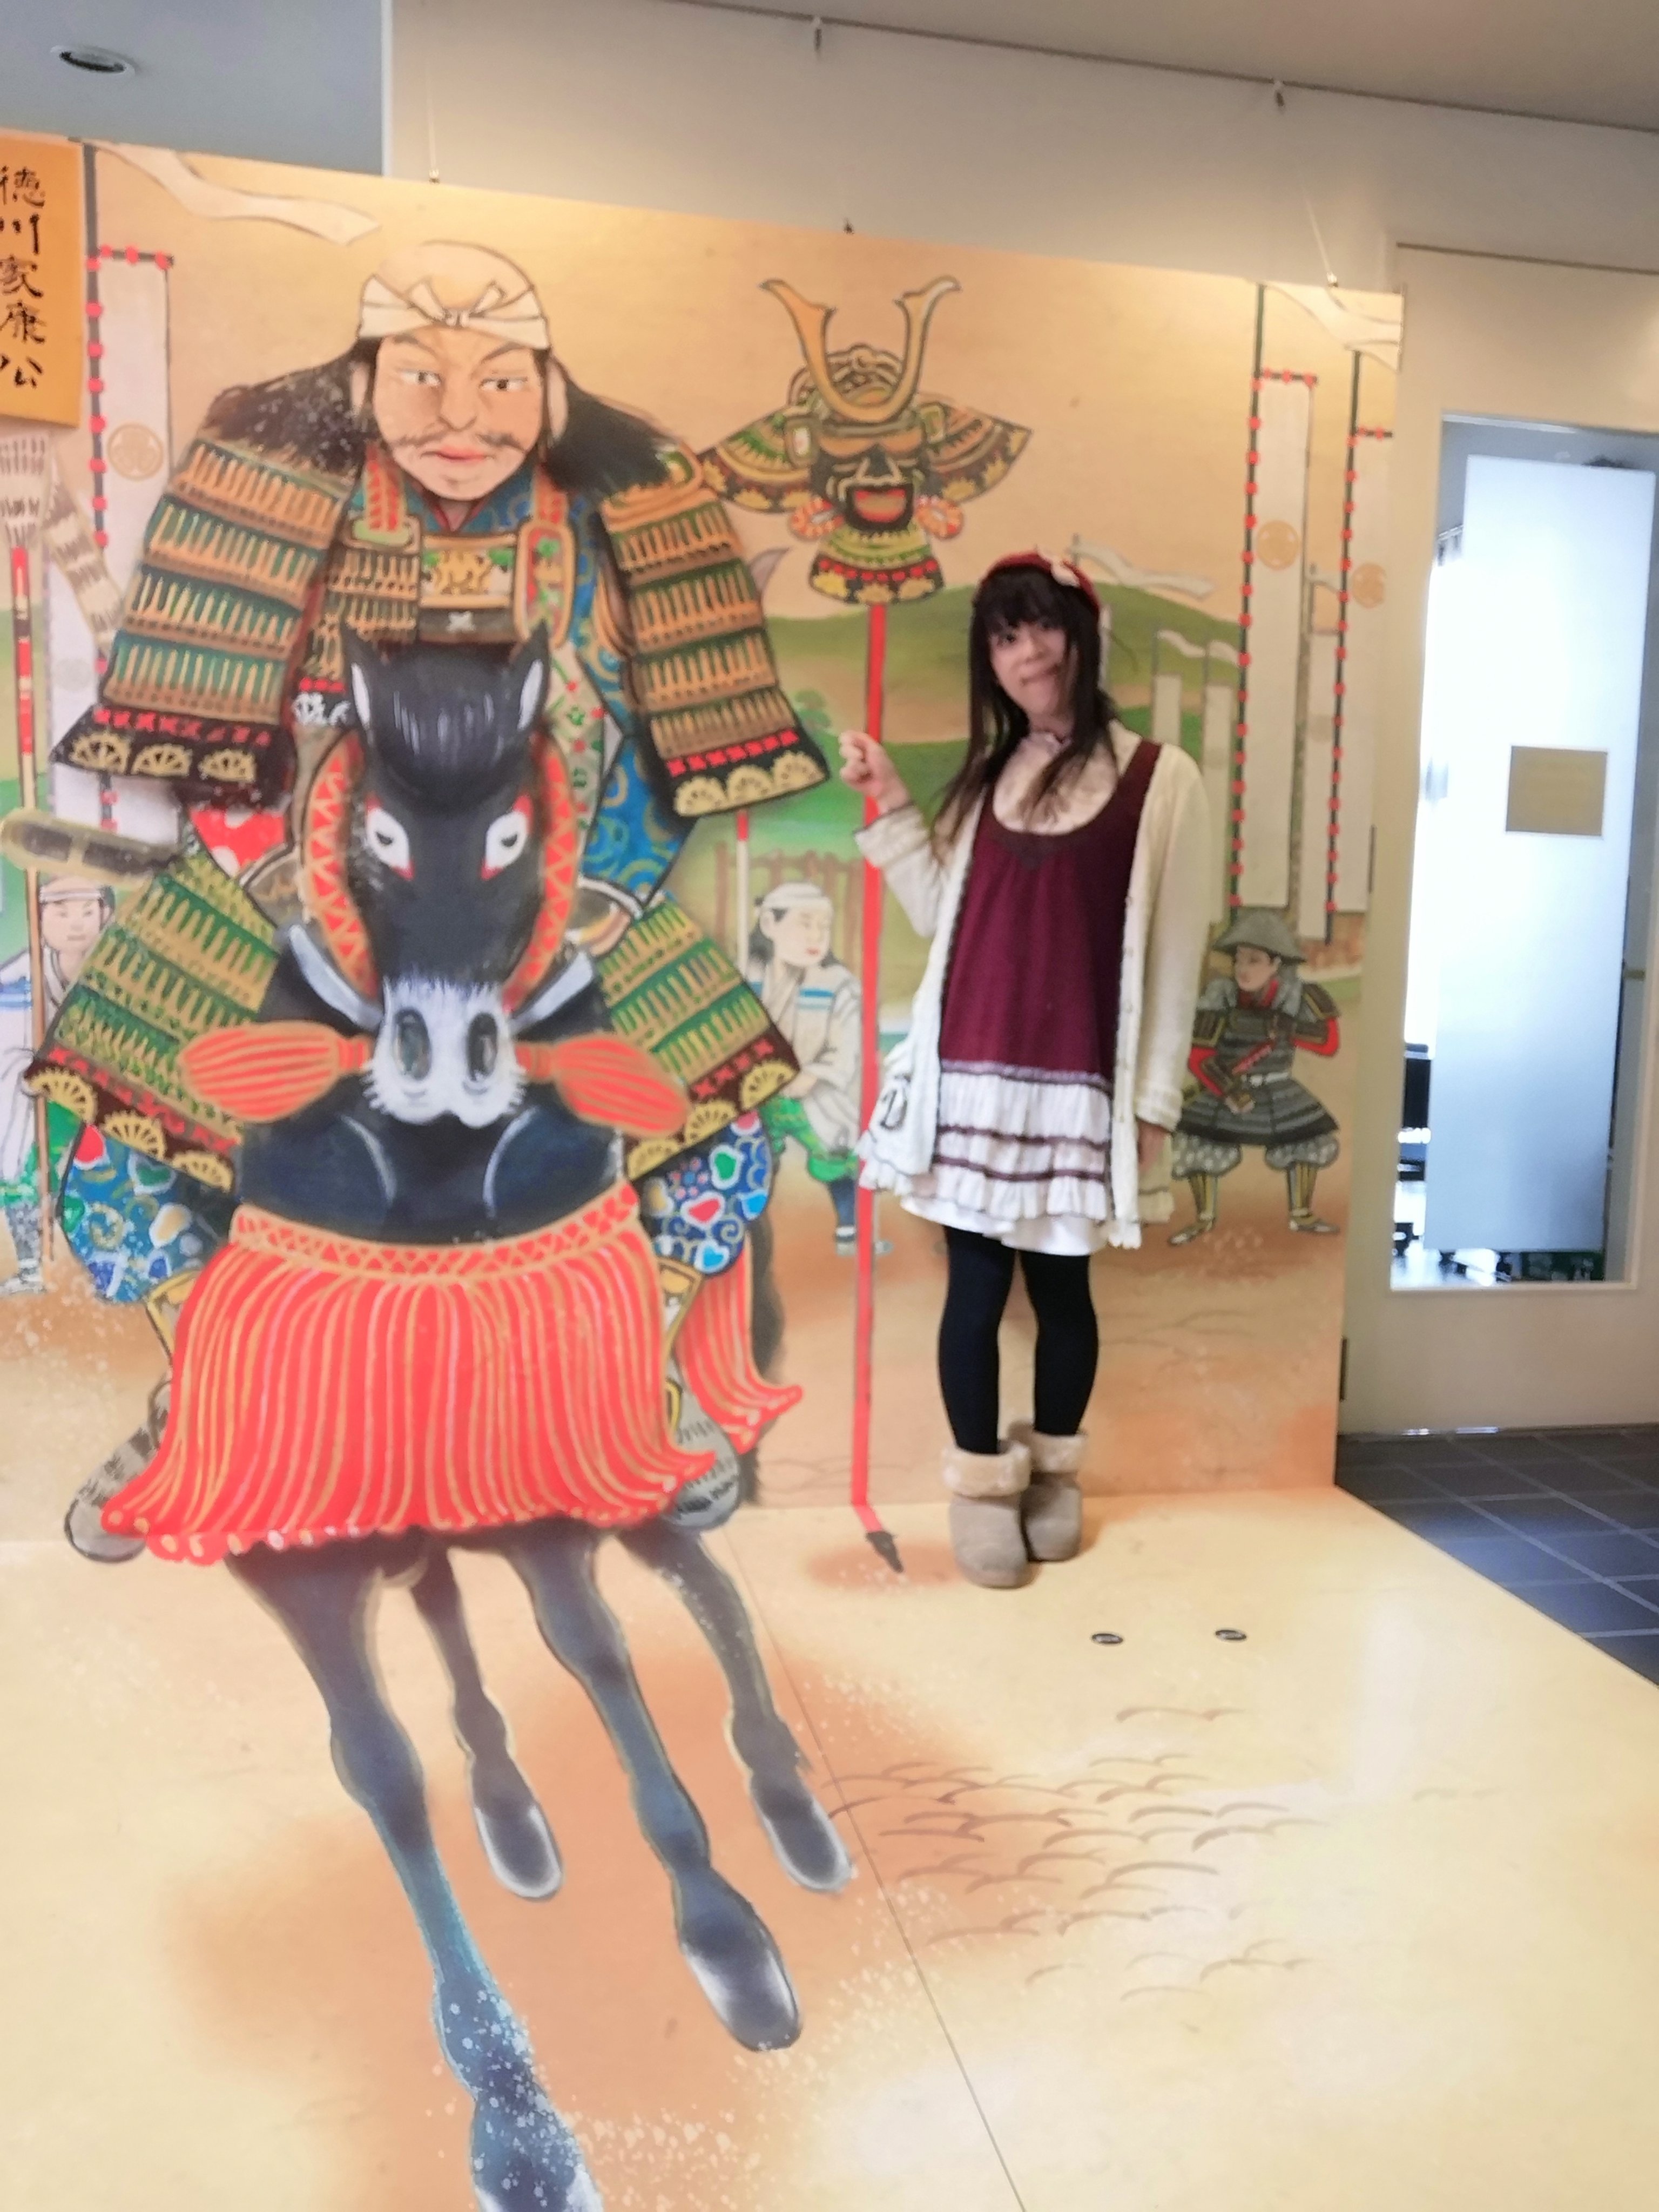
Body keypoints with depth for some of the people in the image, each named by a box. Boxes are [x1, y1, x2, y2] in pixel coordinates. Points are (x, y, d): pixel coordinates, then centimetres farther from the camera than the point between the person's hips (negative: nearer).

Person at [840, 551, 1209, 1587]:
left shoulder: (1159, 777, -1)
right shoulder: (988, 775, 13)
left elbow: (1174, 950, -3)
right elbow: (944, 917, 9)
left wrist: (1154, 1095, -5)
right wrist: (893, 808, 5)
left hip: (1076, 1085, -3)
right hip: (971, 1075, 3)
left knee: (1060, 1280, 9)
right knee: (977, 1283, 6)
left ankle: (1055, 1472, 30)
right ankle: (981, 1482, 22)